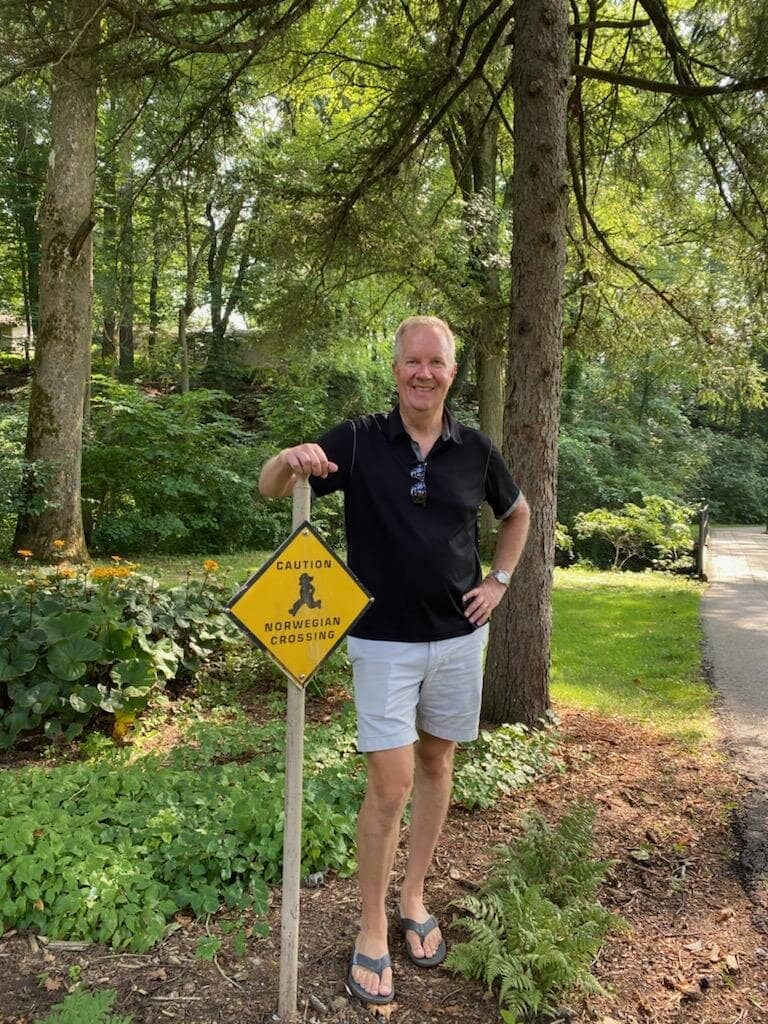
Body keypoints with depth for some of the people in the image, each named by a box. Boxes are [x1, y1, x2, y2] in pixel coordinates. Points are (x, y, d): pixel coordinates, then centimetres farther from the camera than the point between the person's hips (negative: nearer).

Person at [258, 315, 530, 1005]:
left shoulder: (475, 449, 0)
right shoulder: (359, 441, -8)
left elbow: (518, 514, 17)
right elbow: (268, 488, -11)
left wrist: (500, 581, 7)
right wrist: (293, 458, -33)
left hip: (458, 637, 4)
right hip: (384, 641, -3)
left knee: (436, 766, 15)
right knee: (391, 785, -4)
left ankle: (414, 899, 35)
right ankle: (372, 932, 15)